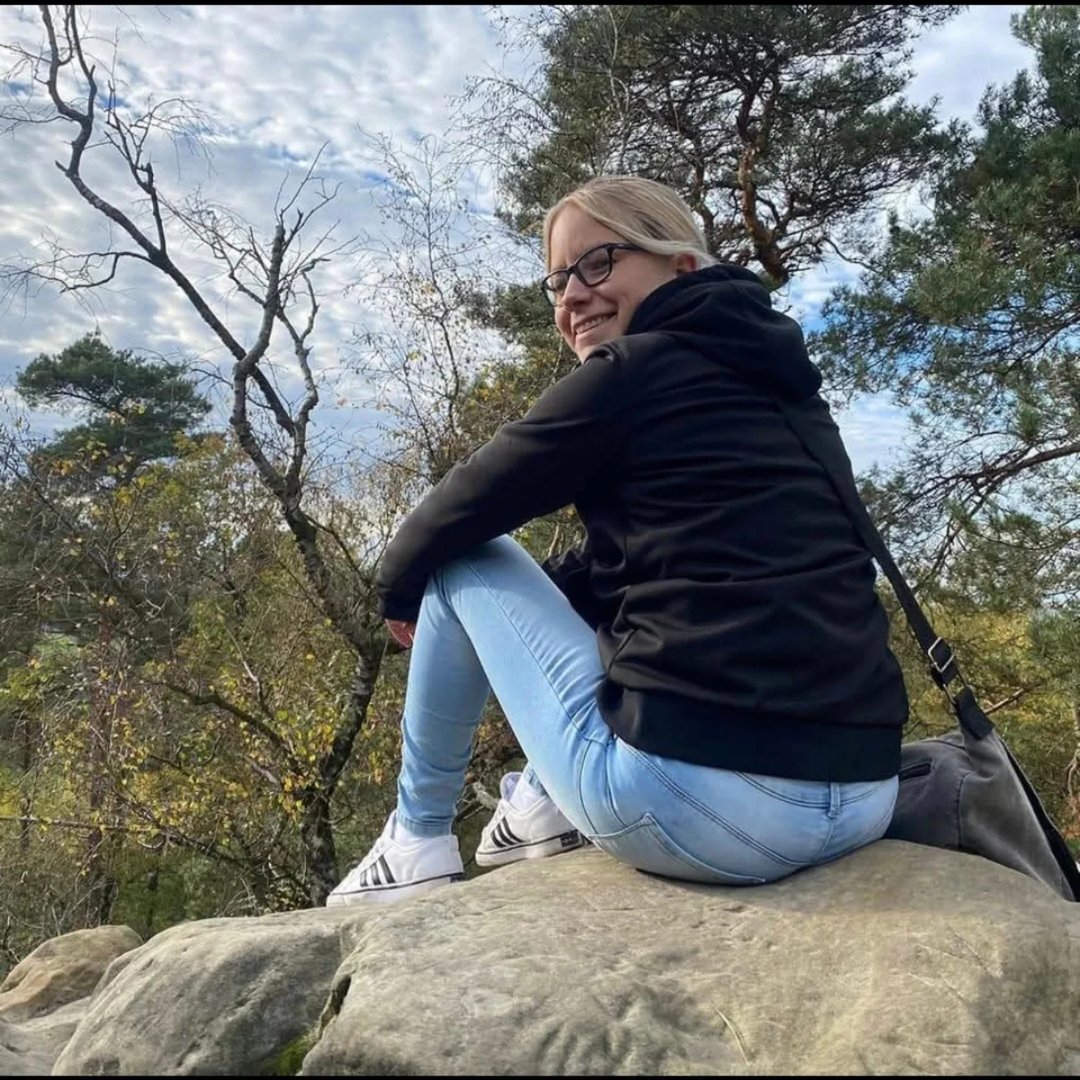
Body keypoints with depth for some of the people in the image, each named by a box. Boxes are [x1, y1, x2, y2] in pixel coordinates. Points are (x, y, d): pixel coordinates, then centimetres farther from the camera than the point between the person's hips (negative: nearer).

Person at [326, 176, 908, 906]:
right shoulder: (780, 387, 18)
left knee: (462, 559, 12)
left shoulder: (636, 369, -4)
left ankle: (420, 842, 25)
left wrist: (397, 585, 24)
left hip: (694, 799, -8)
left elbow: (460, 512, 4)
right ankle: (547, 803, 28)